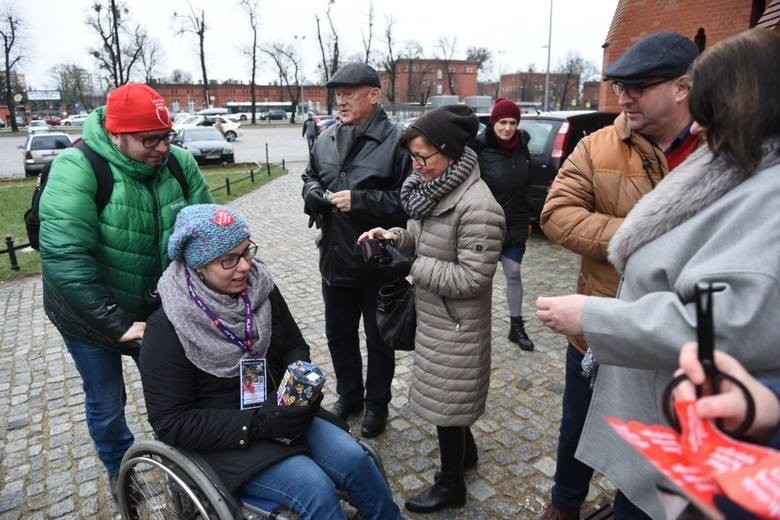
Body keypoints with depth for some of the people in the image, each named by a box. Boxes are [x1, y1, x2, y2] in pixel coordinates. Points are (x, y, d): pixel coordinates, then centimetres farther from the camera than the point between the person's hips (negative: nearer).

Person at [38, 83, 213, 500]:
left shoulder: (180, 165, -11)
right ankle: (120, 472, 44)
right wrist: (117, 324, -31)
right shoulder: (77, 170, -25)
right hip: (89, 316, -3)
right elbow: (65, 259, -31)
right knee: (107, 404, 16)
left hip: (157, 309, 3)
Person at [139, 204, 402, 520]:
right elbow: (171, 422, -18)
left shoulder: (260, 287, -5)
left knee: (353, 458, -12)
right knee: (317, 488, -21)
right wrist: (257, 423, -25)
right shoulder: (167, 328, -19)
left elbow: (294, 346, 7)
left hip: (278, 411, 5)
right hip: (220, 437, -4)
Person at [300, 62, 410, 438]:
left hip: (379, 263, -6)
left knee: (379, 340, 13)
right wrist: (313, 193, -4)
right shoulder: (326, 139, 5)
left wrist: (360, 200, -24)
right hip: (335, 259, 6)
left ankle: (377, 403, 36)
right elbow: (310, 177, 19)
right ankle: (349, 395, 43)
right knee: (338, 335, 20)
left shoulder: (396, 140, -15)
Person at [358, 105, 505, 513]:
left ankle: (451, 484, 31)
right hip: (431, 314, 9)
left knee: (445, 401, 8)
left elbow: (471, 279, -27)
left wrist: (409, 265, -24)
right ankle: (466, 451, 50)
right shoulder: (434, 189, 2)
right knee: (442, 394, 24)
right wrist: (395, 236, -5)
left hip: (456, 325, -9)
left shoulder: (477, 207, -26)